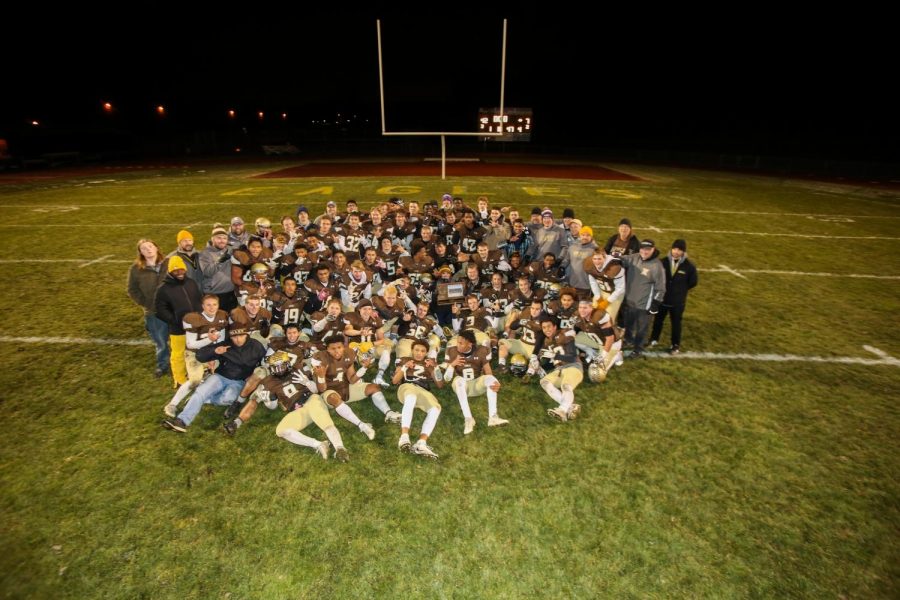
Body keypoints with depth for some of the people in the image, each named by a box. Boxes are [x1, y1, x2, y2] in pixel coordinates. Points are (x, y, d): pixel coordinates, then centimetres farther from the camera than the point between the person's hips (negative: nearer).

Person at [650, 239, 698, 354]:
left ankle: (676, 345, 30)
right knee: (658, 320, 18)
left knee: (676, 323, 13)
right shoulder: (663, 262, -10)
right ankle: (654, 339, 40)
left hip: (678, 301, -1)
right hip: (662, 298, 2)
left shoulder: (689, 266, -12)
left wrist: (680, 290, 2)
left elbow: (693, 283, 1)